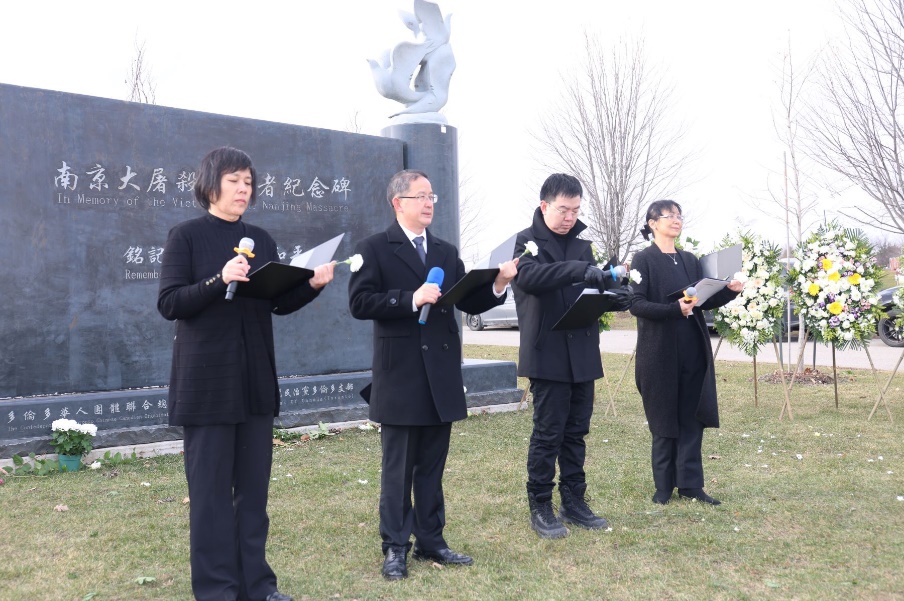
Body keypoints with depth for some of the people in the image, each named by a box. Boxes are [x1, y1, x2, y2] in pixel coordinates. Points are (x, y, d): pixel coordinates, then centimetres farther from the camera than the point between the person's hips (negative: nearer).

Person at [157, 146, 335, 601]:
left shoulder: (261, 240, 10)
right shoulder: (187, 236, -4)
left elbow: (279, 302, 11)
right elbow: (169, 304, -11)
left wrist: (313, 285, -6)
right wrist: (220, 280, -24)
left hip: (255, 378, 5)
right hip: (207, 379, -5)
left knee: (254, 484, 10)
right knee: (211, 487, 2)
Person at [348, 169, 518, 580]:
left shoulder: (446, 253, 13)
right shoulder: (374, 249, -3)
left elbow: (469, 303, 8)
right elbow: (360, 303, -14)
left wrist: (498, 284, -9)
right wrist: (411, 298, -21)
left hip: (441, 373, 5)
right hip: (400, 376, -5)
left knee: (433, 465, 13)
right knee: (399, 467, 4)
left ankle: (431, 541, 23)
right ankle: (395, 547, 14)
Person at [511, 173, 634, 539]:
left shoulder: (581, 242, 14)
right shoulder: (528, 241, -5)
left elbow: (593, 289, 18)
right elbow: (528, 276, -26)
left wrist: (615, 296, -5)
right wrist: (581, 270, -35)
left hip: (583, 353, 6)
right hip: (547, 354, -6)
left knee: (576, 432, 12)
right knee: (547, 433, -2)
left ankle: (574, 502, 22)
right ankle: (540, 508, 9)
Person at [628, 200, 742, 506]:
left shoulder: (690, 260, 13)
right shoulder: (644, 260, -4)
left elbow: (704, 301, 12)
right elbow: (636, 304, -14)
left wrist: (729, 290, -5)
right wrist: (675, 310, -26)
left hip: (693, 350, 5)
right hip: (660, 351, -5)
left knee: (691, 418, 5)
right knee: (664, 419, 3)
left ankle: (690, 484, 12)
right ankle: (664, 486, 14)